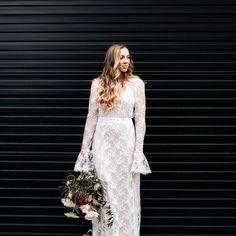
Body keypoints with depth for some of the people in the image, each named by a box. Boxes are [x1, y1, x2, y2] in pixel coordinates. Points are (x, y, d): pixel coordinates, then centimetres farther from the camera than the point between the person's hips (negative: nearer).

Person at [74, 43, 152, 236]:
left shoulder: (136, 83, 0)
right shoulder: (98, 83, 3)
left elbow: (140, 119, -1)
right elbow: (92, 117, 4)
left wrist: (139, 149, -6)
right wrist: (85, 147, 3)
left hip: (126, 140, -1)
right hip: (103, 140, 1)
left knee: (125, 190, 5)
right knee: (104, 190, 5)